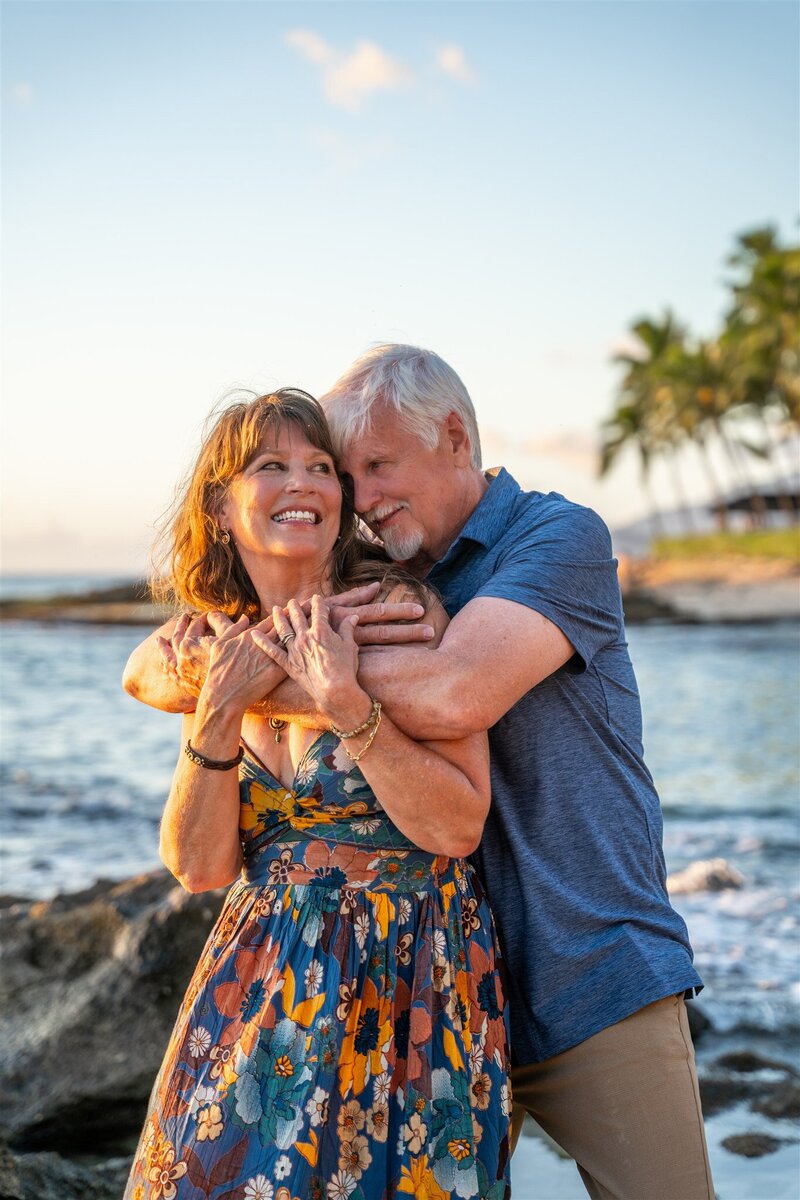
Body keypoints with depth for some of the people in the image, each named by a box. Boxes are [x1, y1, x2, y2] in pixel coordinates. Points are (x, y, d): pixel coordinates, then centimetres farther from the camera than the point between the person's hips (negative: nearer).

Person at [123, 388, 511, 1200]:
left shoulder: (398, 611, -11)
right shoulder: (223, 650, 4)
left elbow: (456, 828, -16)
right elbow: (198, 865, -1)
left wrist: (346, 706, -25)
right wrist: (216, 718, -14)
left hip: (403, 979, -4)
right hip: (260, 978, 4)